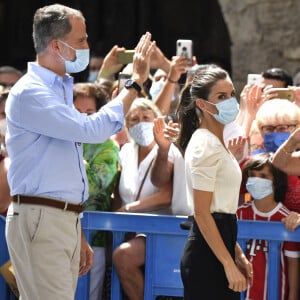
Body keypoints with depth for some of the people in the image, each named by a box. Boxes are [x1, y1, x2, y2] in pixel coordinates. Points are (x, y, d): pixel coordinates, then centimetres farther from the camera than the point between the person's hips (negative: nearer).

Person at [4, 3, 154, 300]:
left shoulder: (60, 89, 20)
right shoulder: (28, 94, -11)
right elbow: (92, 129, -21)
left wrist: (78, 237, 23)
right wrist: (136, 81, -12)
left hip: (66, 219, 9)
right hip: (40, 219, -9)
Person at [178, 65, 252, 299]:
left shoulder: (216, 142, 16)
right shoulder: (205, 145, -13)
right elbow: (202, 213, -18)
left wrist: (237, 255, 20)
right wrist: (229, 264, -19)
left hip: (219, 245, 9)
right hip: (207, 254, -9)